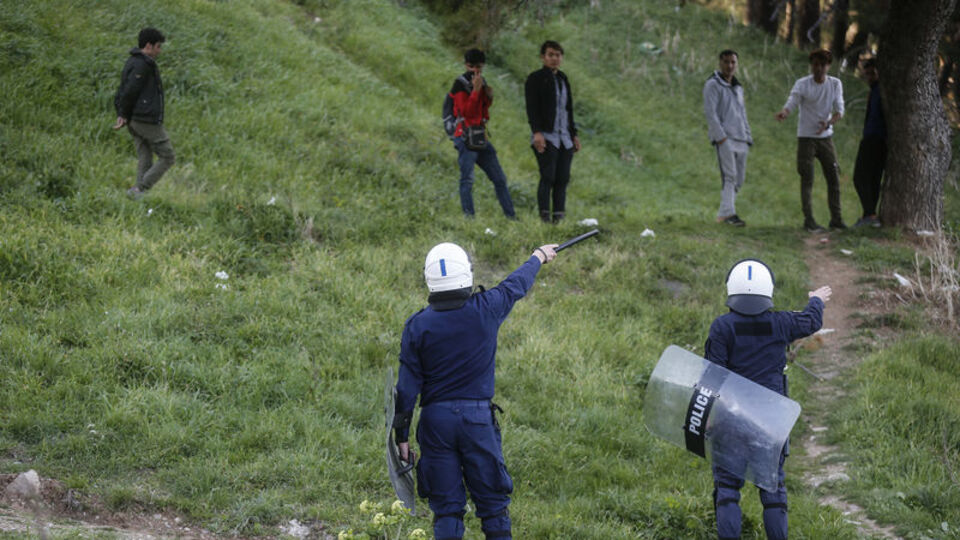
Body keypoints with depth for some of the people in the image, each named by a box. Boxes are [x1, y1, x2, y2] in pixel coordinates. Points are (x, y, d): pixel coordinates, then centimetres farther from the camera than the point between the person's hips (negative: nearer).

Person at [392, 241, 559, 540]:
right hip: (478, 419, -1)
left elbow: (407, 387, -4)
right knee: (493, 505, 8)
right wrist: (539, 256, 35)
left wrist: (402, 436, 3)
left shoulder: (417, 325, -5)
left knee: (446, 508, 6)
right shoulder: (485, 309, -6)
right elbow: (516, 284, 15)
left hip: (435, 422, 1)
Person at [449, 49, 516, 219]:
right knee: (467, 179, -14)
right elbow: (467, 111, -17)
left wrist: (489, 98, 4)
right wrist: (476, 90, -22)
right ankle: (468, 216, -14)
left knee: (499, 178, 7)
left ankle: (511, 216, 12)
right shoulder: (460, 84, -6)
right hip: (466, 137, -8)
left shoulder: (482, 82, 16)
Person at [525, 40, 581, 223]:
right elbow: (532, 108, -10)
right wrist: (536, 132, -22)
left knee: (562, 179, 0)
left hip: (564, 139, 6)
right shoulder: (535, 78, 0)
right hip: (545, 137, -6)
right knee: (548, 177, -15)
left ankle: (559, 218, 1)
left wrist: (574, 135, 20)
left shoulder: (563, 79, 20)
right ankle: (545, 217, -15)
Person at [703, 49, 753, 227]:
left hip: (740, 139, 8)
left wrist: (747, 137, 16)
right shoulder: (713, 85, -2)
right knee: (729, 175, -18)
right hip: (724, 139, -8)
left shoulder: (738, 87, 22)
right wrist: (720, 136, -19)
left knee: (738, 179, 4)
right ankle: (728, 213, -24)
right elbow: (710, 112, -11)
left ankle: (724, 213, 10)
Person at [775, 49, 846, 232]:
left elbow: (839, 110, -2)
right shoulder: (802, 84, -9)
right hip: (806, 137, -4)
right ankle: (808, 220, -1)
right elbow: (792, 102, -22)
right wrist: (783, 112, -46)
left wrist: (829, 123, -23)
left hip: (826, 136, 4)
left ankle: (836, 219, 14)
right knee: (807, 179, -5)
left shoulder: (835, 84, 2)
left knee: (834, 177, 5)